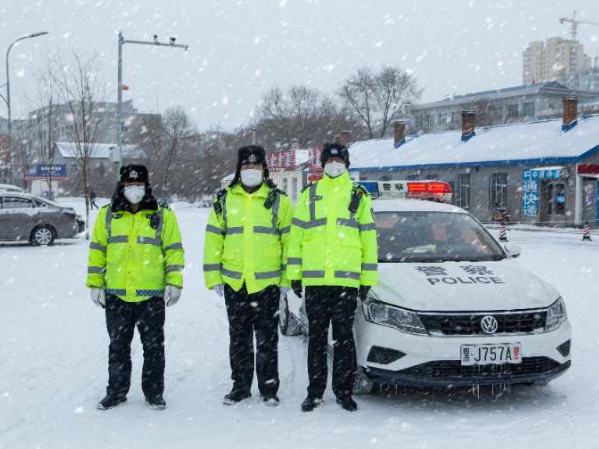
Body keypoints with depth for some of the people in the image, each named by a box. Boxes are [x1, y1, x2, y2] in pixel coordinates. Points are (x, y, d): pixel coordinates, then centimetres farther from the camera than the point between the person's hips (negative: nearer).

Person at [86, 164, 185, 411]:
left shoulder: (163, 215, 2)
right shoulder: (107, 215, 7)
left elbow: (174, 251, 2)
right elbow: (97, 250, 10)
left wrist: (174, 282, -7)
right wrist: (95, 283, 5)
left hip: (151, 295, -2)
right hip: (116, 295, 2)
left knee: (153, 346, 7)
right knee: (118, 345, 12)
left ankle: (154, 392, 19)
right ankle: (116, 391, 25)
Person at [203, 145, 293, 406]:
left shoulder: (279, 201, 2)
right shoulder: (225, 201, 8)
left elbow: (289, 241, 1)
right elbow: (213, 240, 8)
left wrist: (287, 279, -4)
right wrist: (213, 277, 3)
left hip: (267, 283, -2)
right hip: (234, 284, 2)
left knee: (267, 339, 6)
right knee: (239, 338, 11)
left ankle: (269, 389, 16)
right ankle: (240, 385, 23)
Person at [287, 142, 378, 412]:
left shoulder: (359, 197, 9)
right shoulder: (309, 195, 12)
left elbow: (369, 238, 7)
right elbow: (296, 236, 10)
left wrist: (368, 278, 2)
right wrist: (294, 274, 4)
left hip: (347, 280, -1)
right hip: (314, 280, 1)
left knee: (344, 338, 3)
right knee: (316, 338, 7)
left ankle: (344, 391, 13)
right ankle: (315, 392, 16)